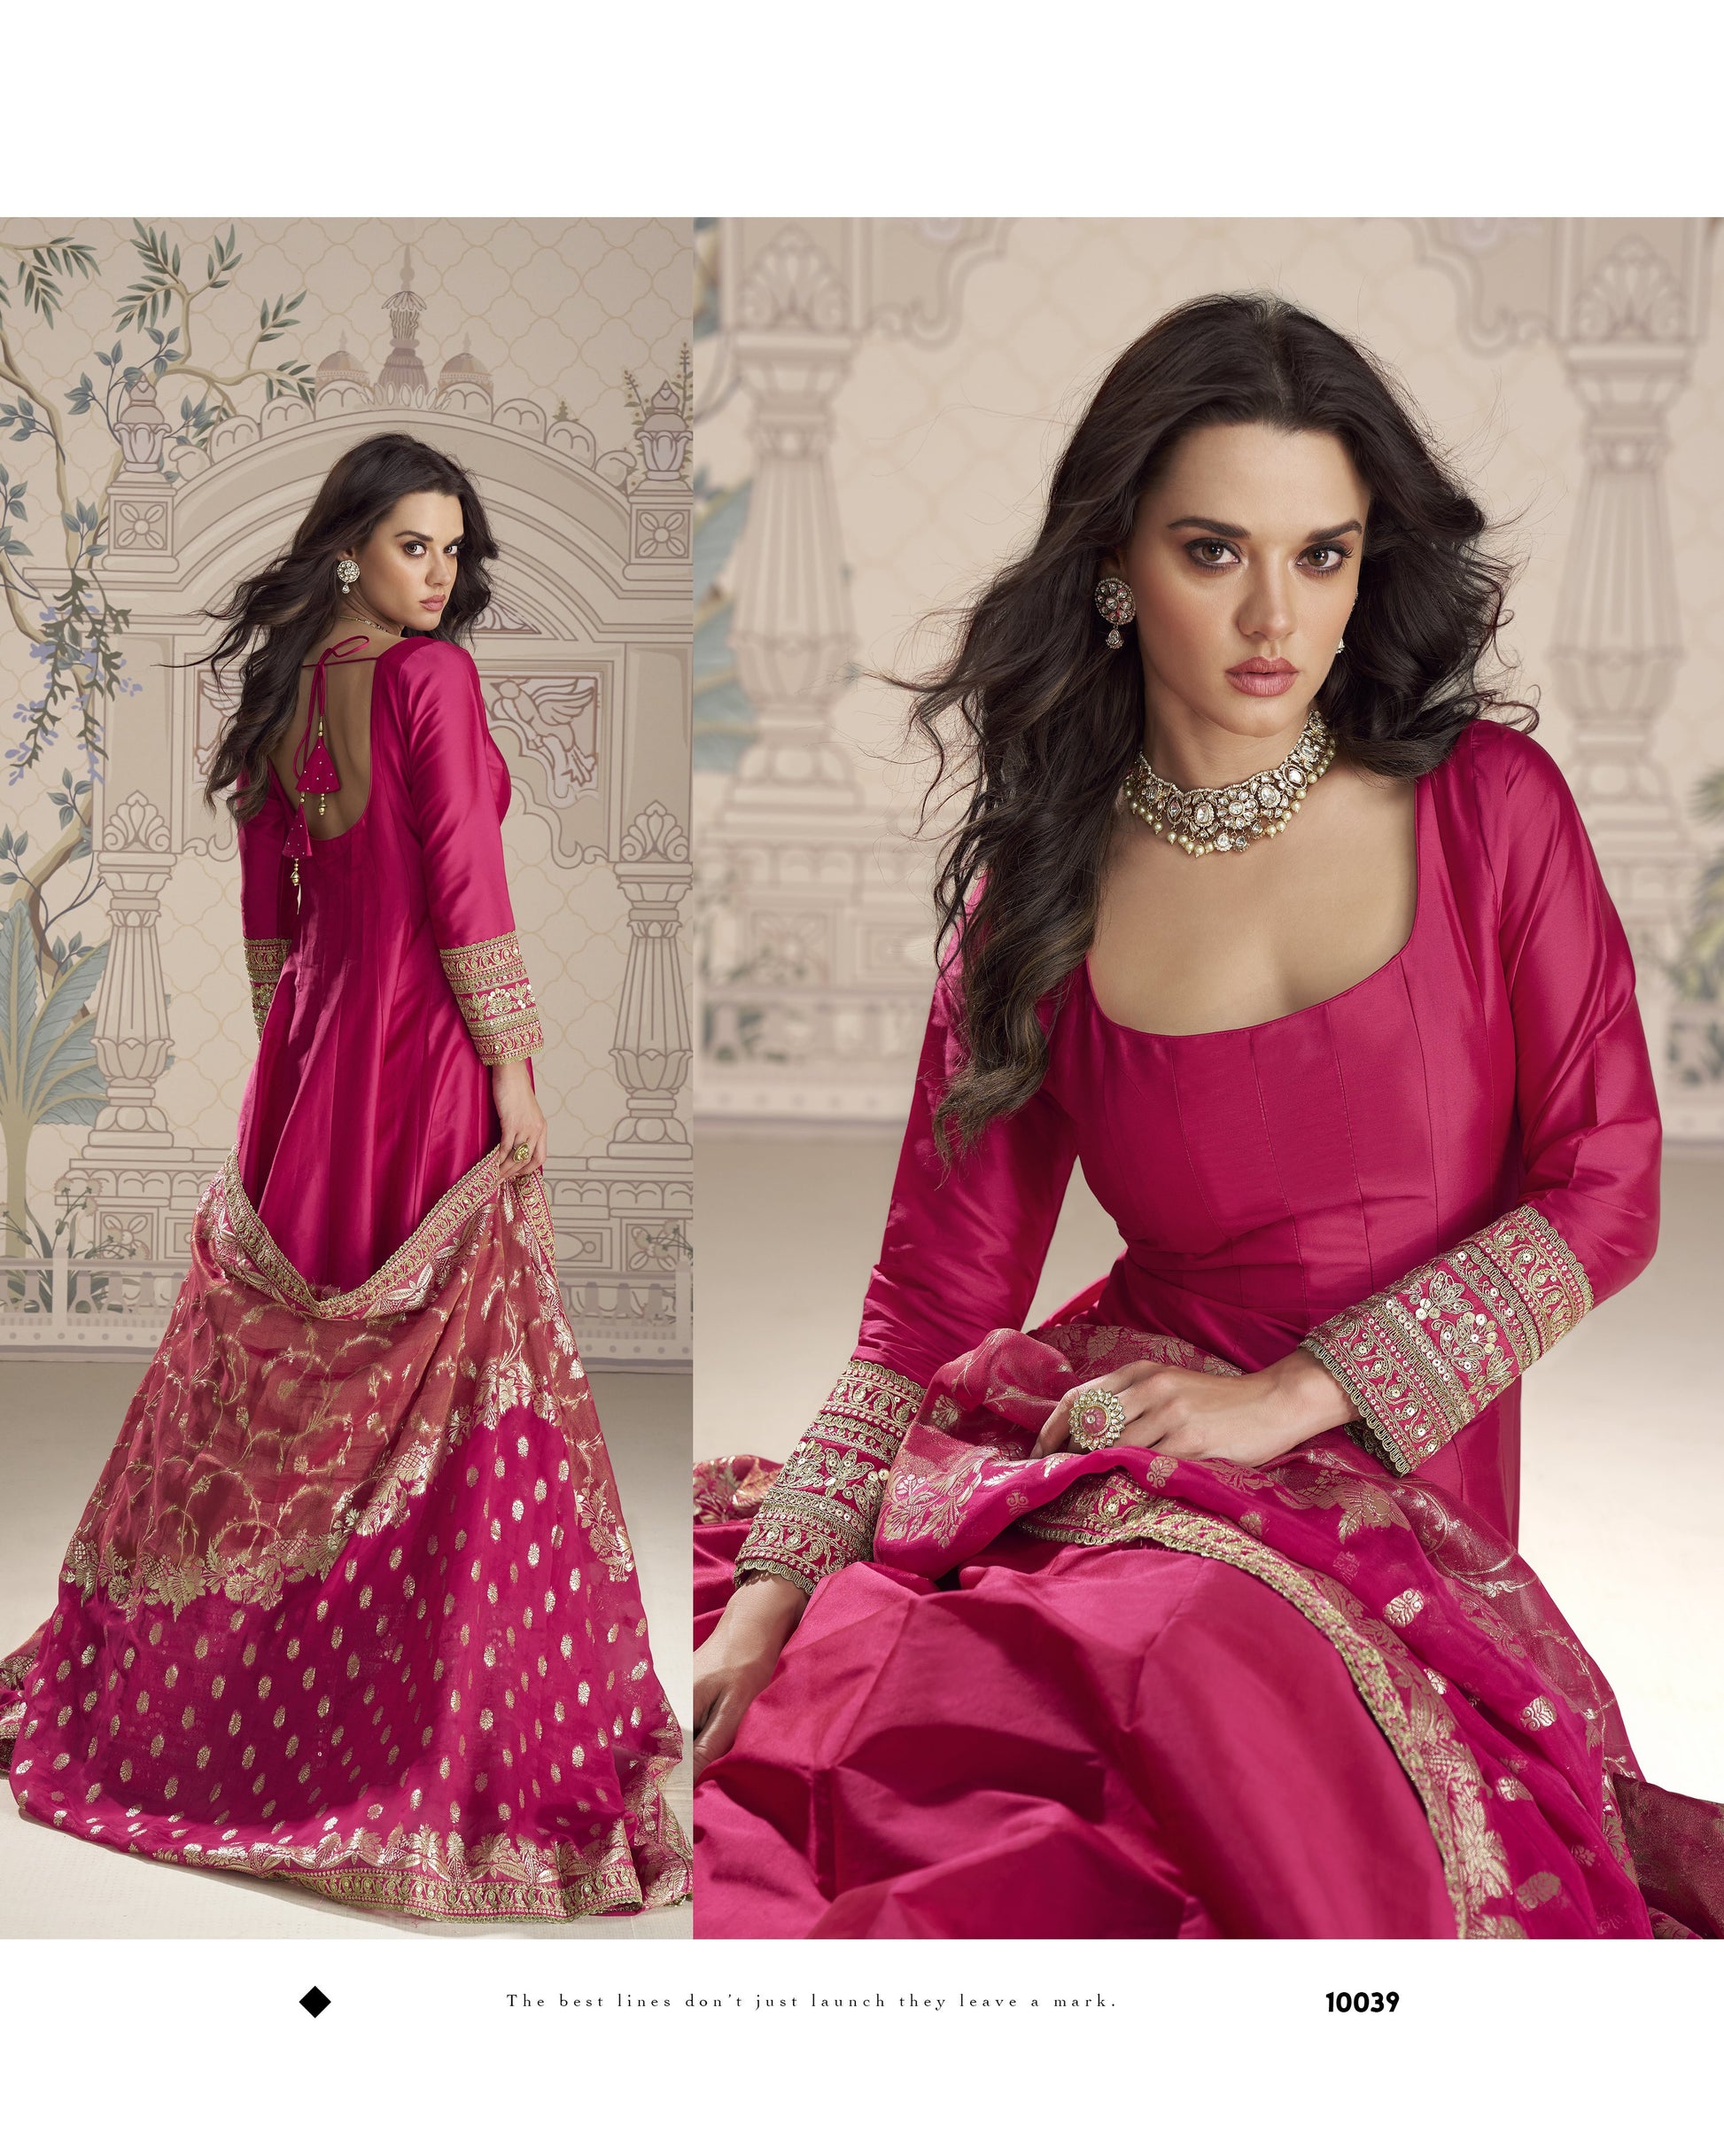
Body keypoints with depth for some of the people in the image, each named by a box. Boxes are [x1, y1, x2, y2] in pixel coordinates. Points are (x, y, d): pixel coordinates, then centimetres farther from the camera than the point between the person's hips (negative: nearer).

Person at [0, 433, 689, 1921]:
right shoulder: (430, 678, -12)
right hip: (426, 1060, -8)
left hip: (310, 1061, 8)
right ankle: (472, 1755, 0)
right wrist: (515, 1071, -11)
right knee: (456, 1399, -4)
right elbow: (467, 899, -16)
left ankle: (163, 1693, 32)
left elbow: (268, 914, 14)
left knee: (280, 1389, 18)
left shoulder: (282, 687, 10)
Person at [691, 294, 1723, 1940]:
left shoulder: (1490, 805, 0)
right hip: (1105, 1430, 2)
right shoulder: (1035, 886, 5)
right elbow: (935, 1297, 2)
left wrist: (1292, 1396, -12)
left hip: (1398, 1482, -1)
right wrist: (773, 1593, -13)